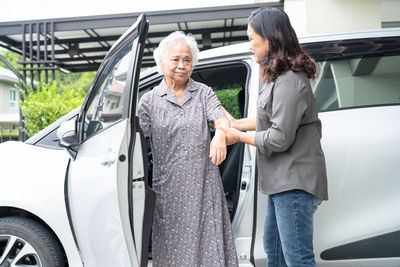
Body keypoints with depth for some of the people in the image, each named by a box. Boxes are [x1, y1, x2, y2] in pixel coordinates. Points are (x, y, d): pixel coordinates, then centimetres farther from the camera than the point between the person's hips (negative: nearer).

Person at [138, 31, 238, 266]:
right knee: (172, 242, 6)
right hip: (169, 186, 0)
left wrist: (220, 134, -31)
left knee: (208, 236, 4)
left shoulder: (204, 92, 8)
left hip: (204, 184, 1)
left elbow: (220, 118, -7)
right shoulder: (150, 101, 5)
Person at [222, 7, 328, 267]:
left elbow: (279, 138, -22)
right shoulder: (280, 77, 12)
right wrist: (237, 123, 17)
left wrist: (239, 136, -9)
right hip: (282, 181, 11)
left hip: (294, 184, -11)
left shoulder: (289, 81, -21)